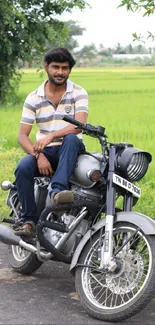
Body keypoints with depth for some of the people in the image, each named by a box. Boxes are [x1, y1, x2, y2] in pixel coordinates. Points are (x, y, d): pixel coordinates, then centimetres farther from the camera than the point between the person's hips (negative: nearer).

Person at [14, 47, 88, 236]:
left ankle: (57, 190, -47)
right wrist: (39, 155, -20)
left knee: (71, 139, -36)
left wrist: (51, 136, -30)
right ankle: (29, 220, -21)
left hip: (70, 150, -1)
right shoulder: (33, 98, 4)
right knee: (22, 168, -29)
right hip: (44, 151, 1)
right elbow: (22, 136, -2)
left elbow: (79, 125, -17)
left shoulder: (78, 93, -1)